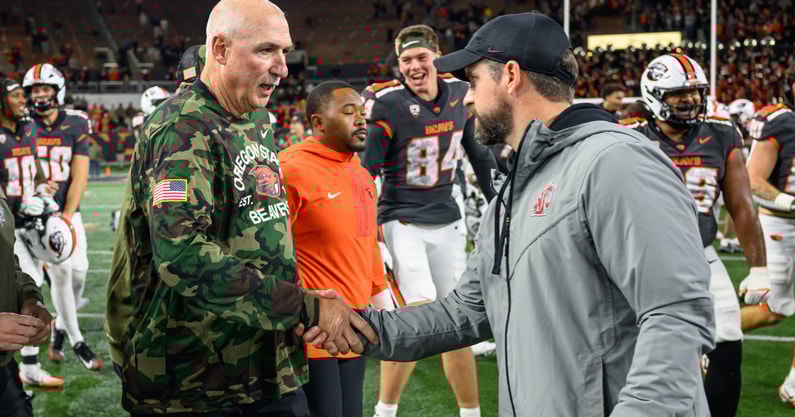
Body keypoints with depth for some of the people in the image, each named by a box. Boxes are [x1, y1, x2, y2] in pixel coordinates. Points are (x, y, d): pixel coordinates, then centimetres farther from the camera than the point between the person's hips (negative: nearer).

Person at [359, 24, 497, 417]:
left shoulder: (459, 94, 0)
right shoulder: (386, 104, -17)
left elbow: (479, 153, 15)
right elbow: (365, 173, -14)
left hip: (448, 220, 6)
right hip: (403, 220, -5)